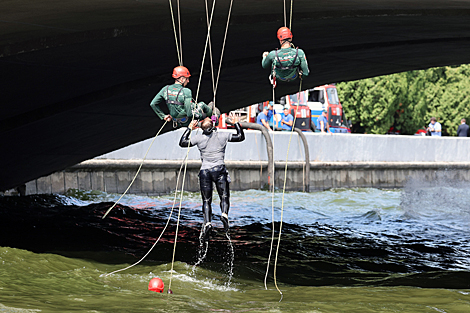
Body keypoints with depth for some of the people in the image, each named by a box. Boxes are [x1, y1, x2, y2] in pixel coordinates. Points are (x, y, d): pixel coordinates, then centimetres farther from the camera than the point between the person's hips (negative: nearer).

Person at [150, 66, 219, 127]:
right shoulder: (186, 92, -25)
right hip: (188, 122, -6)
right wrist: (202, 116, -9)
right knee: (202, 105, 22)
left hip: (177, 122, 6)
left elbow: (153, 104, -5)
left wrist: (163, 116, 5)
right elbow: (189, 113, -28)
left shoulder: (166, 89, -8)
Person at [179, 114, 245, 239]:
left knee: (206, 200, 4)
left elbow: (182, 143, 12)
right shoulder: (222, 136, 2)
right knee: (224, 196, 6)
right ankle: (224, 214, -24)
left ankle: (207, 223, -16)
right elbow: (241, 137, 11)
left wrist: (189, 128, 17)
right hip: (219, 170, 0)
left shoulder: (198, 138, 1)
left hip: (205, 171, 0)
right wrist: (236, 124, 21)